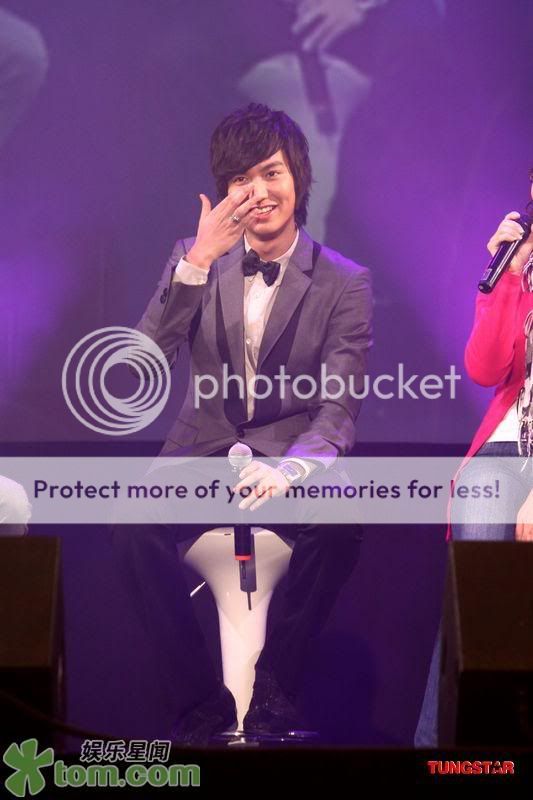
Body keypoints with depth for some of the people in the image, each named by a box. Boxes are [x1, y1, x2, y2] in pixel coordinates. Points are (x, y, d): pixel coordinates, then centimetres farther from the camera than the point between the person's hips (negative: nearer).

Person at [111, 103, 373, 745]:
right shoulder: (195, 262, 7)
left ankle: (275, 693, -14)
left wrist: (288, 470, -29)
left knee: (339, 525, -34)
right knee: (133, 526, -29)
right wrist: (199, 259, -18)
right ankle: (201, 704, -14)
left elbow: (338, 410, -8)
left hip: (294, 458, -1)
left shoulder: (345, 283, 0)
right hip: (203, 453, 2)